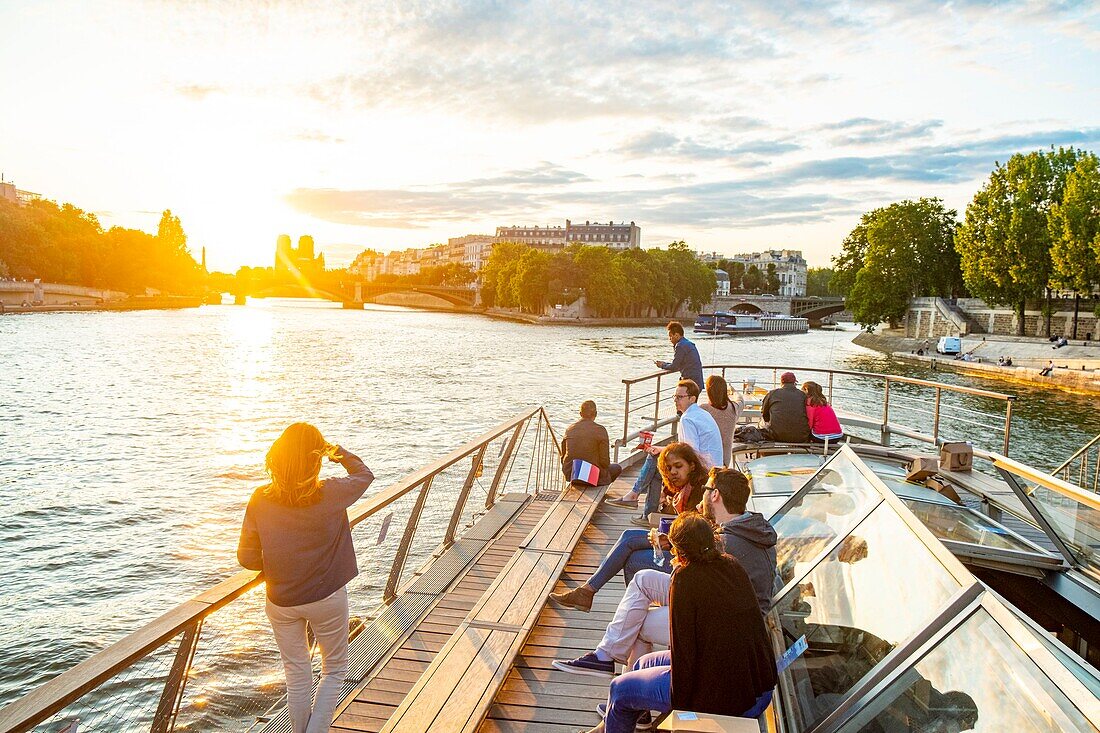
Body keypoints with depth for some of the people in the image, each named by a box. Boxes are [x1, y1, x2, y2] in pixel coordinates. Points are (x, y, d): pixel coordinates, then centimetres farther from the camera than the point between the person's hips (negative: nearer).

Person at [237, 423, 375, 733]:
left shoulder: (260, 500, -14)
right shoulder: (331, 495, -21)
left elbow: (247, 558, -7)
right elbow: (364, 475, 0)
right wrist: (339, 452, 12)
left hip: (281, 601, 3)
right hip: (327, 598, -2)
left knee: (297, 675, 20)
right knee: (335, 670, 19)